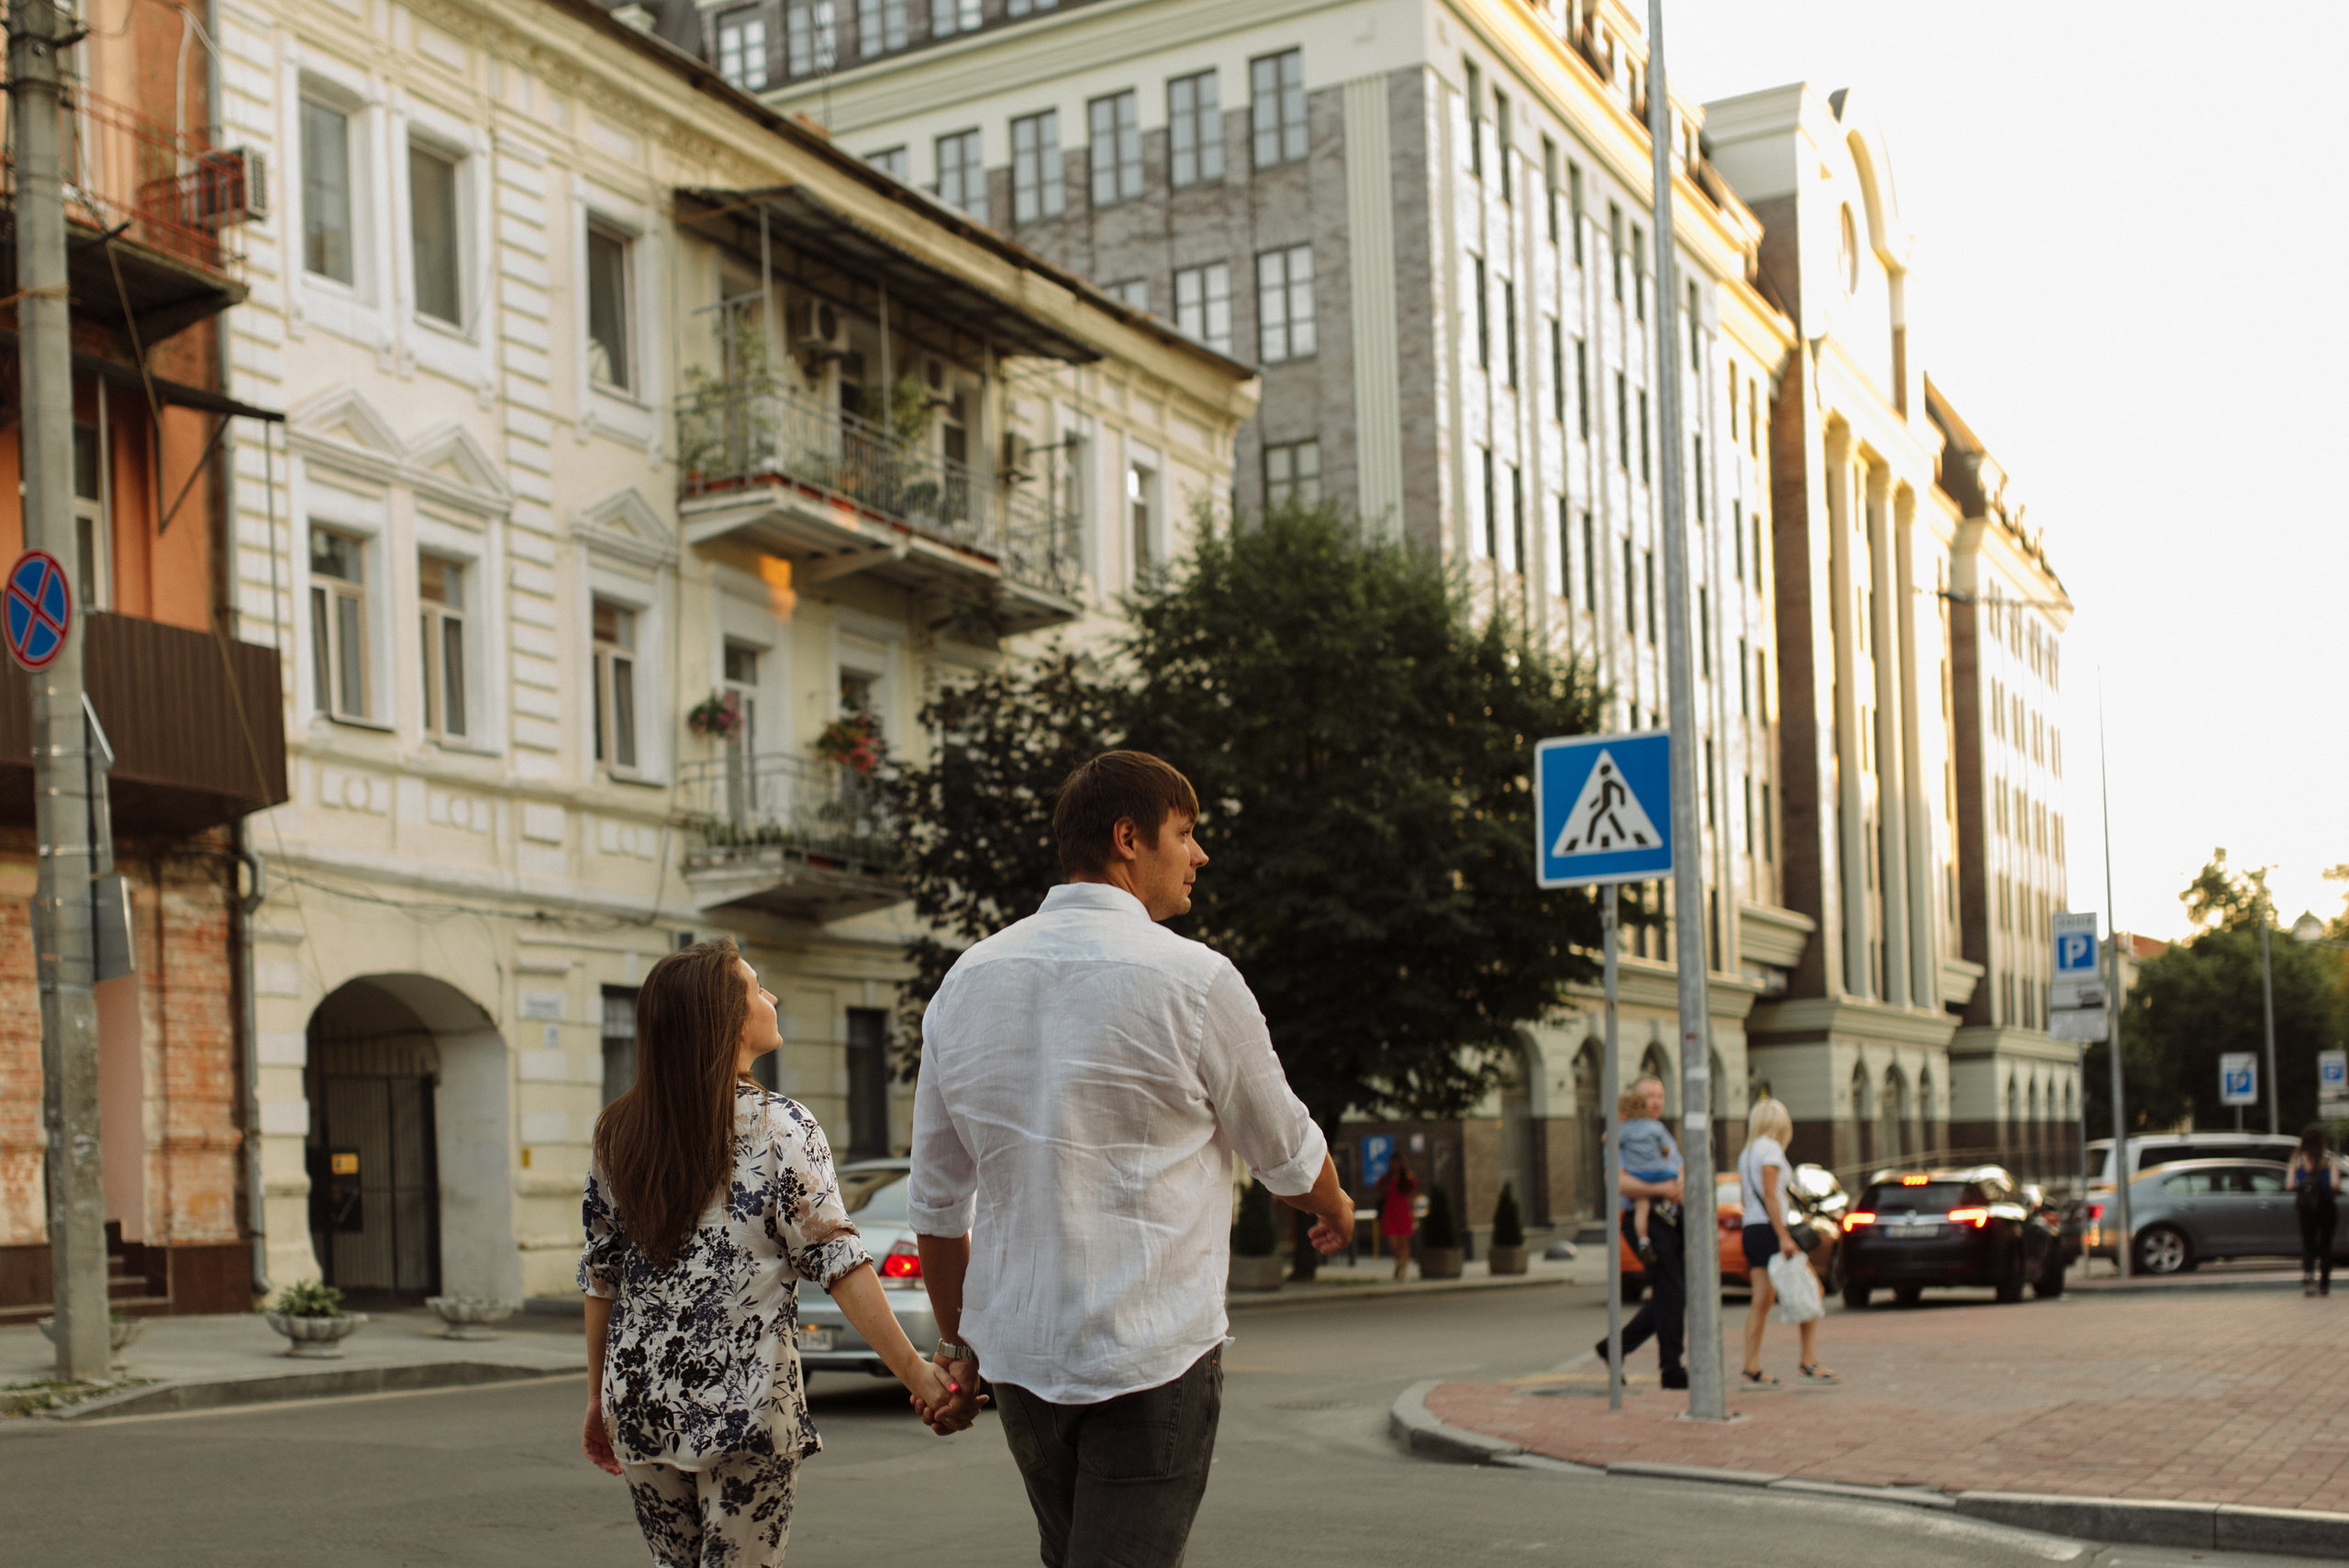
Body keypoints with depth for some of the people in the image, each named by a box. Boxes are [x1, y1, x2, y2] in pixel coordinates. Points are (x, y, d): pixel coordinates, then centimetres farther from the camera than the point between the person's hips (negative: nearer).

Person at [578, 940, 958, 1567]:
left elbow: (600, 1274, 8)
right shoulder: (780, 1128, -9)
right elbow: (835, 1261, -14)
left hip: (641, 1403, 4)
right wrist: (913, 1370, -13)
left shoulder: (618, 1134, 4)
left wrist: (599, 1399, 17)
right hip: (747, 1404, -4)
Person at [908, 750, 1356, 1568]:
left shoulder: (967, 979, 6)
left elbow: (936, 1201, 11)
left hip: (1017, 1348, 6)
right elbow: (1286, 1154, 6)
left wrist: (958, 1343, 23)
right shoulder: (1193, 979, -10)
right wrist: (1336, 1210, 28)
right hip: (1154, 1350, -6)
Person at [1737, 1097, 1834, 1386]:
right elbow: (1770, 1194, -15)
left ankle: (1752, 1368, -1)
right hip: (1770, 1229, -8)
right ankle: (1808, 1360, -4)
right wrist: (1784, 1236, -19)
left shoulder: (1746, 1152, 18)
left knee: (1762, 1300, 4)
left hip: (1752, 1229, 8)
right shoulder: (1770, 1148, -7)